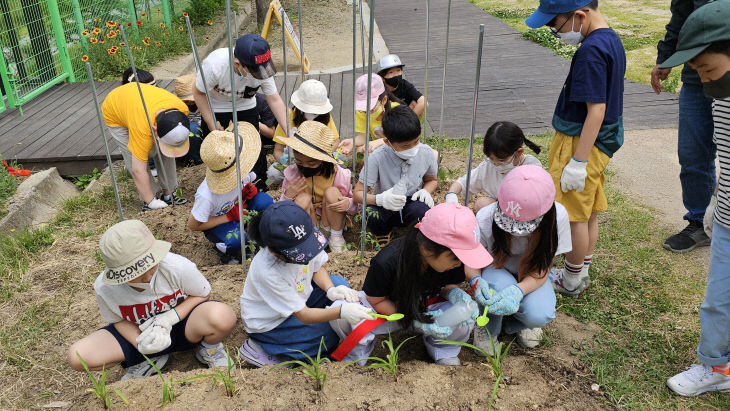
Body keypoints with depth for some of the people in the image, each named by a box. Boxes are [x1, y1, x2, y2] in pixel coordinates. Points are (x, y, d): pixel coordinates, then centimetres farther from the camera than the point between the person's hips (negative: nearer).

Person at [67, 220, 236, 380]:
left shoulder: (178, 267, -29)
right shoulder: (104, 287, -21)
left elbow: (202, 294, -10)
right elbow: (119, 320, -3)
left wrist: (171, 317, -26)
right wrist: (140, 343, -23)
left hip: (180, 324, -3)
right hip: (139, 332, 3)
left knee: (223, 316, -37)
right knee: (77, 356, -18)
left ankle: (209, 349, 2)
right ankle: (150, 360, 3)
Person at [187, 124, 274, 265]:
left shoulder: (241, 171, -22)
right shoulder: (206, 196, -37)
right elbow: (193, 225, -22)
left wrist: (250, 190, -23)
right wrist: (230, 216, -25)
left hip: (237, 207, 5)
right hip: (215, 222, -5)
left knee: (266, 202, -24)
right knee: (238, 239, -36)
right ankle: (223, 248, 1)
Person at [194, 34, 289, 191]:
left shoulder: (262, 67, -28)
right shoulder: (214, 64, -37)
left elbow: (274, 99, -19)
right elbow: (199, 93, -19)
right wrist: (213, 126, -19)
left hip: (246, 108, 2)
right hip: (216, 110, -2)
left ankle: (260, 190, 20)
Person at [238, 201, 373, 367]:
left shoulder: (304, 240, -24)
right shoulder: (267, 272, -39)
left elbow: (317, 267, -1)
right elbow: (303, 315, -32)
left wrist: (331, 290, -19)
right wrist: (340, 312, -43)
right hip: (268, 322, -7)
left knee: (339, 283, -7)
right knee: (328, 334, -17)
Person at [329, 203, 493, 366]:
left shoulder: (454, 254, -23)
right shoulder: (386, 262, -34)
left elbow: (451, 285, -4)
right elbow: (376, 300, -20)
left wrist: (456, 293, -30)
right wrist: (416, 320, -32)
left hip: (428, 307, 3)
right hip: (390, 310, -2)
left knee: (465, 319, -31)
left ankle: (444, 353, 4)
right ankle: (358, 355, 2)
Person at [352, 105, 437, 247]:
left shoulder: (426, 153, -13)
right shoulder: (378, 157, -22)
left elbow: (432, 180, 9)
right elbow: (357, 193, -18)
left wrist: (426, 191, -15)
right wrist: (379, 199, -39)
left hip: (412, 202, 1)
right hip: (384, 208, -1)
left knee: (421, 210, -34)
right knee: (371, 215, -35)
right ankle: (384, 234, 5)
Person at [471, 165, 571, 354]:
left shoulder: (557, 217, -27)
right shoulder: (485, 218, -30)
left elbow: (541, 270, -20)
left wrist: (519, 290, -42)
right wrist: (476, 281, -38)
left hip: (530, 276, 1)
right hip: (495, 271, -1)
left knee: (539, 315, -28)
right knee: (500, 287, -36)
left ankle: (516, 323, 12)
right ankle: (487, 328, 0)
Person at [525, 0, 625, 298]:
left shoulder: (591, 50, -22)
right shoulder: (612, 40, 9)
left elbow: (597, 109, -25)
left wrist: (578, 162, -23)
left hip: (581, 144, -10)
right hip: (601, 143, 10)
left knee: (573, 216, 3)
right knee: (588, 213, 19)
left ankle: (571, 281, 18)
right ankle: (581, 272, 33)